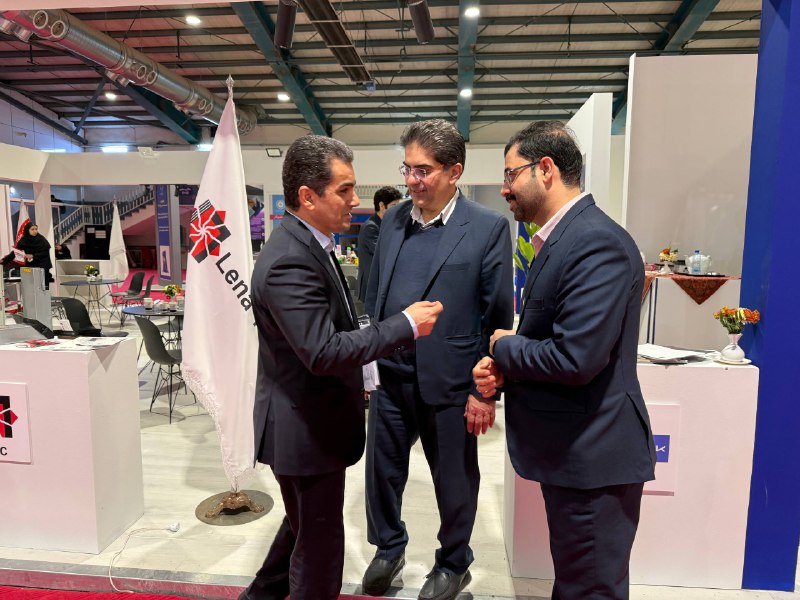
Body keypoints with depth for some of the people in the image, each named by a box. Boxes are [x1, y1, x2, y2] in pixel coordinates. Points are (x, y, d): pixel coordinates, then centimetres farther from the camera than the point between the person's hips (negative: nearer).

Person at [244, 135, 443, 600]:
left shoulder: (308, 245, 5)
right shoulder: (289, 261, -27)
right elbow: (323, 352, -31)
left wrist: (352, 383, 19)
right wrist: (406, 325, -26)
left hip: (313, 421, 10)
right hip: (307, 430, -10)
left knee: (305, 524, 29)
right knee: (320, 543, 10)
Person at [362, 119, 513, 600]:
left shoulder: (489, 227, -9)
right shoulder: (393, 220, 5)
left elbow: (498, 317, -9)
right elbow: (374, 295, 10)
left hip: (448, 380, -4)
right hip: (390, 375, 4)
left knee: (454, 480, 15)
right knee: (382, 469, 18)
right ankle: (389, 548, 46)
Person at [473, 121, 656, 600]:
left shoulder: (598, 242, -23)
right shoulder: (561, 237, 9)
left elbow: (575, 358, -30)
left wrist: (504, 347, -12)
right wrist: (502, 370, -4)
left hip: (593, 453, -9)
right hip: (570, 448, 9)